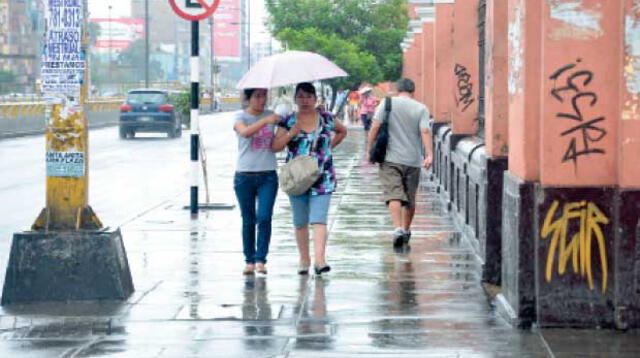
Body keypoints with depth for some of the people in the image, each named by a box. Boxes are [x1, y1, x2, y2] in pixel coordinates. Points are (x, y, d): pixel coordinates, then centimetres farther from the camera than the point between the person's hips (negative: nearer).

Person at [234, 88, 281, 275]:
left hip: (268, 176, 2)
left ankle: (261, 260, -5)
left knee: (264, 218, -11)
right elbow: (245, 132, -24)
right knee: (248, 221, 4)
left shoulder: (270, 115, 8)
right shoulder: (240, 116, -2)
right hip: (244, 176, -2)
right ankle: (249, 260, 14)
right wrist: (265, 121, -34)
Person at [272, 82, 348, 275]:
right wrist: (291, 133, -16)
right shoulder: (288, 121, 3)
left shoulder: (326, 119, 5)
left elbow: (342, 131, 24)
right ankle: (304, 260, 22)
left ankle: (319, 259, -21)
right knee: (300, 222, 10)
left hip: (322, 178, -1)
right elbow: (275, 147, -2)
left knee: (319, 220, -13)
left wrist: (329, 147, 11)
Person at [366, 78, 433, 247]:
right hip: (413, 160, 2)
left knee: (394, 195, -9)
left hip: (390, 159, -2)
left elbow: (375, 127, -6)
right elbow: (425, 131, -10)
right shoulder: (421, 109, 3)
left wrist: (369, 149, 1)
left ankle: (398, 229, -27)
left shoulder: (387, 103, 1)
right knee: (410, 198, 15)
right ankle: (406, 230, 28)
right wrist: (429, 154, -17)